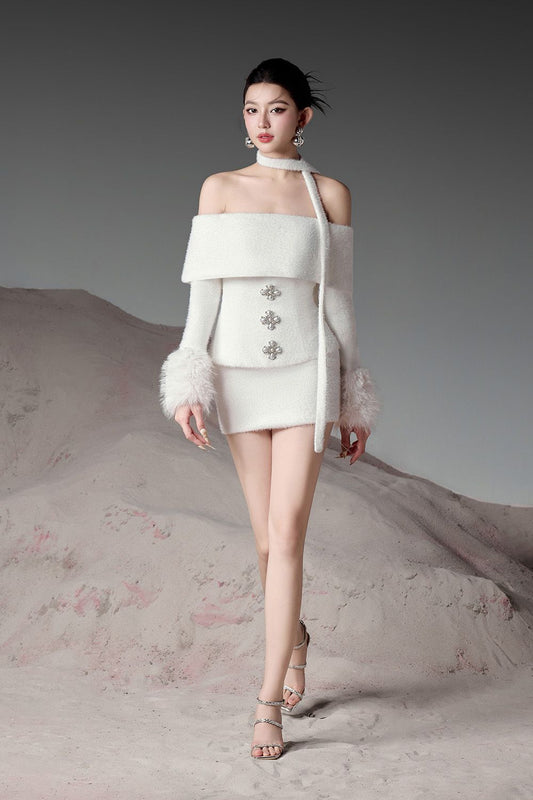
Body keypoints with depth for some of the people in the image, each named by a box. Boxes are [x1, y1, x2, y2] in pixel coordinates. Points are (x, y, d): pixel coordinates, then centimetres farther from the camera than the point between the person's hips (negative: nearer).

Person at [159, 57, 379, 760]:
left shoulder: (330, 194, 5)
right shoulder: (221, 189, 7)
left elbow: (337, 297, 6)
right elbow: (204, 290, 2)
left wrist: (353, 402, 5)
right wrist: (189, 384, -8)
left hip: (307, 370, -1)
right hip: (239, 371, 2)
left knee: (287, 528, -11)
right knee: (268, 537, 8)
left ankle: (270, 700, -5)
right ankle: (295, 635, 37)